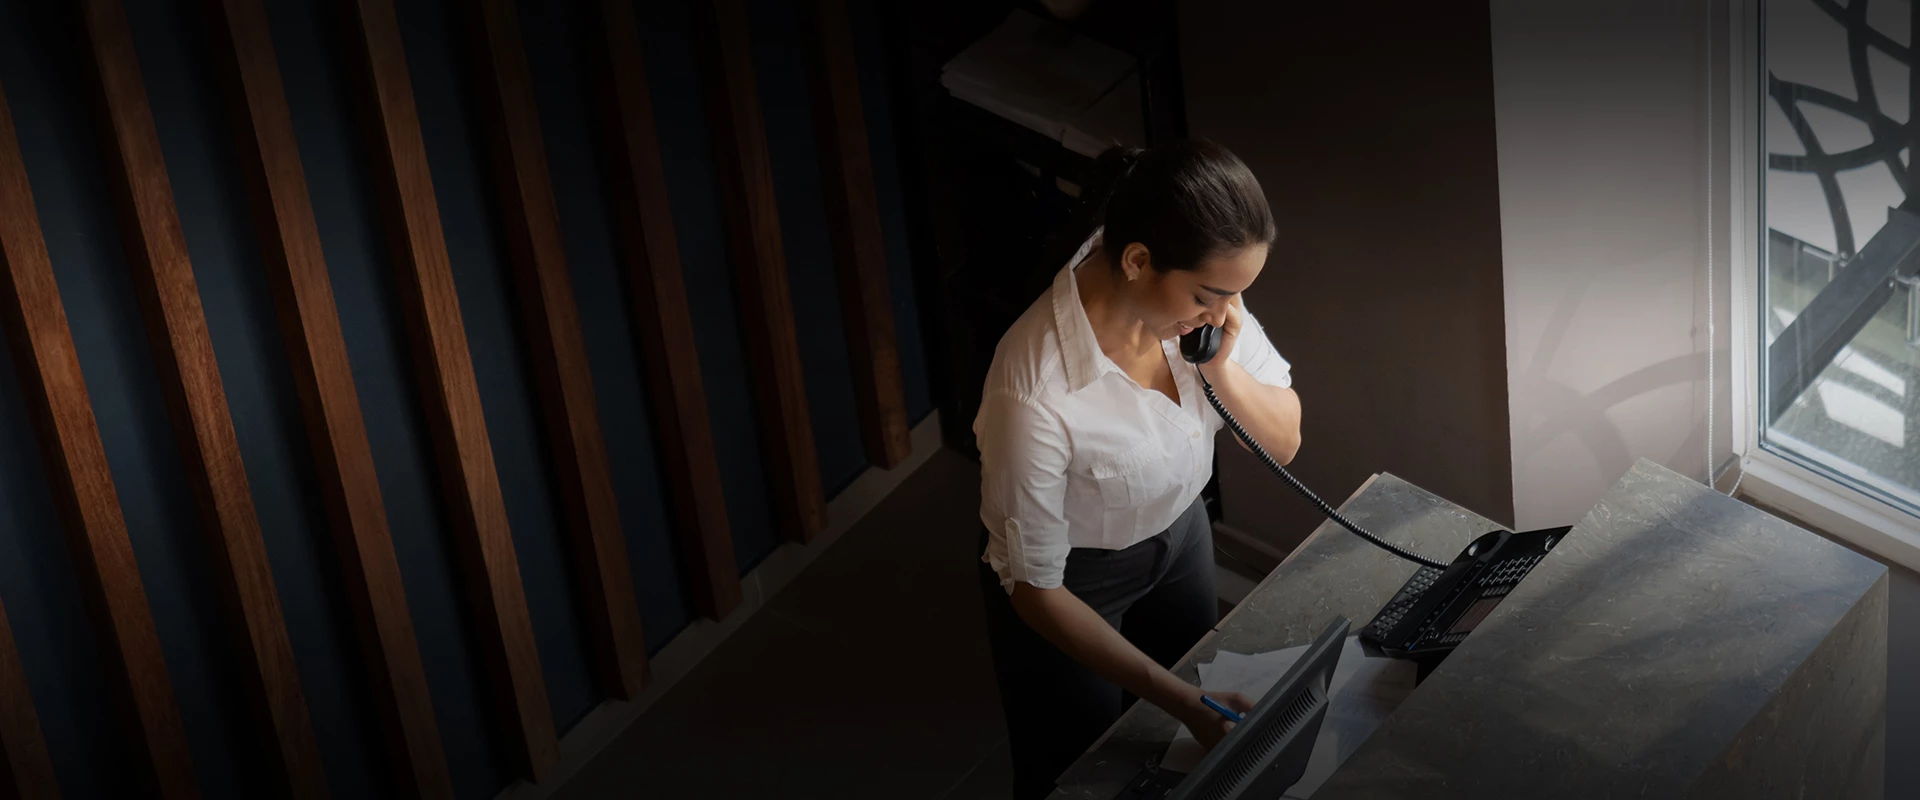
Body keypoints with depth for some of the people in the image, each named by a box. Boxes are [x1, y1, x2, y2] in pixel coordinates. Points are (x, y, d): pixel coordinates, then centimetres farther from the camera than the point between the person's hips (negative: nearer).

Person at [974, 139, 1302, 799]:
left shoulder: (1204, 294, -24)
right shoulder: (1037, 392, -41)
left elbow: (1284, 442, -11)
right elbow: (1034, 588, -28)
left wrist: (1221, 367, -32)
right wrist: (1179, 700, -32)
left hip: (1178, 533, 5)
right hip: (1073, 581, -5)